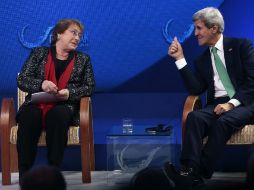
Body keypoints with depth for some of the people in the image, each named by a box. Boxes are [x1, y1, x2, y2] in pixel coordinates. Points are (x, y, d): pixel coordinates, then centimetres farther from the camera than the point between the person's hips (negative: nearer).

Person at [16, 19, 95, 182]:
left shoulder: (83, 59, 19)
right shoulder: (39, 53, 15)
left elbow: (90, 87, 10)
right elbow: (22, 80, 5)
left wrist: (70, 93, -11)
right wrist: (41, 84, -16)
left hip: (64, 106, 0)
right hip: (36, 104, 0)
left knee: (58, 115, -37)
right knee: (28, 116, -36)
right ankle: (24, 170, -31)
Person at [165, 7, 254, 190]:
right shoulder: (202, 60, 19)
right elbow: (196, 89, 7)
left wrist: (232, 103, -17)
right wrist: (180, 59, 4)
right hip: (217, 105, 4)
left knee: (223, 121, -36)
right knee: (195, 117, -29)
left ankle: (198, 174, -39)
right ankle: (190, 170, -45)